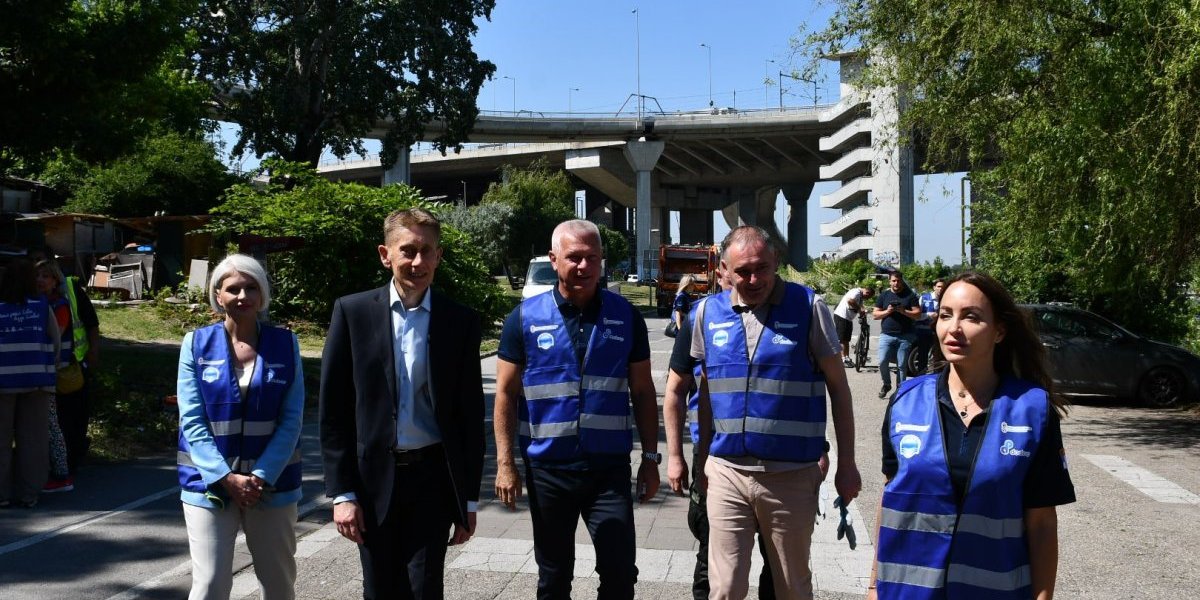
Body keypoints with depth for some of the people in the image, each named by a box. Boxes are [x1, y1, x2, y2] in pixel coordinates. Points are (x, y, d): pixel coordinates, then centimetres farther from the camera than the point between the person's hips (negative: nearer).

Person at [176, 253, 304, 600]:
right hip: (211, 482, -1)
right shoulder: (197, 344, 0)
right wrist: (226, 477, -14)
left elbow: (291, 419, -3)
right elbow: (191, 421, -4)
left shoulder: (285, 344, 0)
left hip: (272, 483, 1)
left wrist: (262, 477, -13)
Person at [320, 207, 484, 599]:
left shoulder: (461, 321, 0)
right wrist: (341, 492, -5)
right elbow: (334, 410, -1)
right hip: (373, 477, 0)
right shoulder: (353, 312, -2)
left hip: (433, 478, 0)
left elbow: (470, 415, 3)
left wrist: (469, 498, 3)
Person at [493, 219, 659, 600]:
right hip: (547, 469, 0)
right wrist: (505, 463, -5)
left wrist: (650, 457, 3)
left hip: (610, 468, 0)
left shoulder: (625, 316, 0)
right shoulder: (525, 318, -3)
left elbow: (642, 392, 6)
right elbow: (506, 393, 0)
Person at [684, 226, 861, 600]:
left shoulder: (808, 307, -6)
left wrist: (846, 464, -2)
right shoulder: (708, 313, 3)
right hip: (726, 472, 2)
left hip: (792, 475, -2)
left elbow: (838, 388, -1)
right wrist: (703, 457, 14)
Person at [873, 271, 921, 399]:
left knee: (902, 365, 2)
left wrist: (903, 311, -15)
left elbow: (917, 313, 1)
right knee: (882, 361, -10)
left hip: (905, 336, -1)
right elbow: (875, 314, 7)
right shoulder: (883, 295, 9)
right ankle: (886, 384, 13)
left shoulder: (910, 295, 5)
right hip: (886, 334, 1)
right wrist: (887, 311, -11)